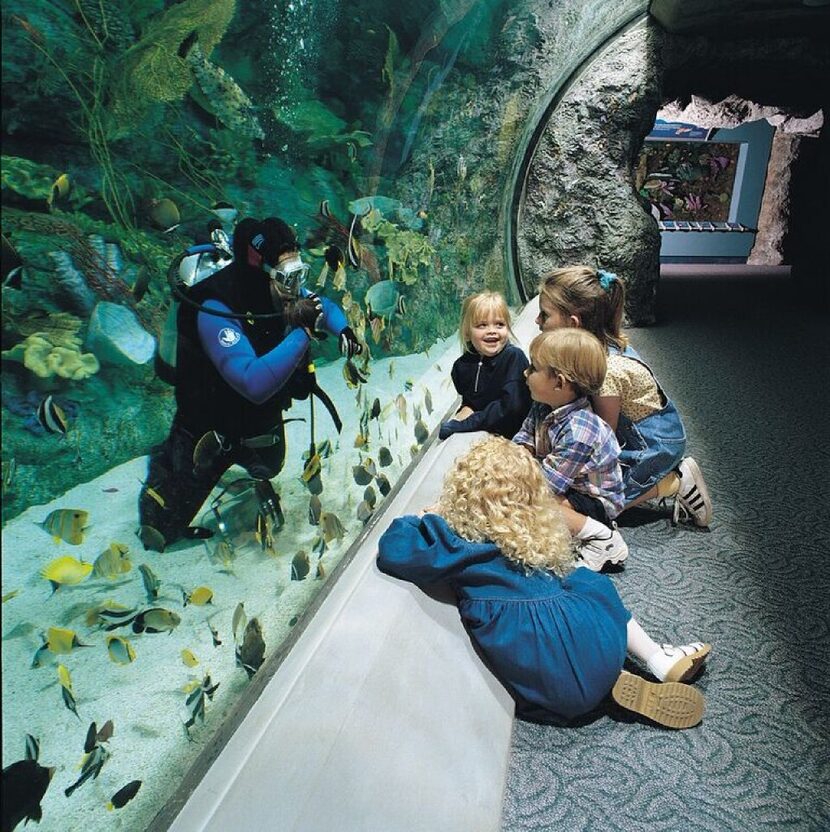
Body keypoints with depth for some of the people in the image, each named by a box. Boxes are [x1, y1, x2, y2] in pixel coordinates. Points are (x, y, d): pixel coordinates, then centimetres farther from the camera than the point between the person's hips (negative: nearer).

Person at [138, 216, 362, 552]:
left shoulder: (278, 291, -15)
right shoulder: (215, 310, -36)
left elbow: (324, 305, 5)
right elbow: (255, 383, -47)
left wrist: (343, 330, -16)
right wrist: (302, 332, -45)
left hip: (262, 420, 6)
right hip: (210, 431, -6)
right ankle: (164, 460, 33)